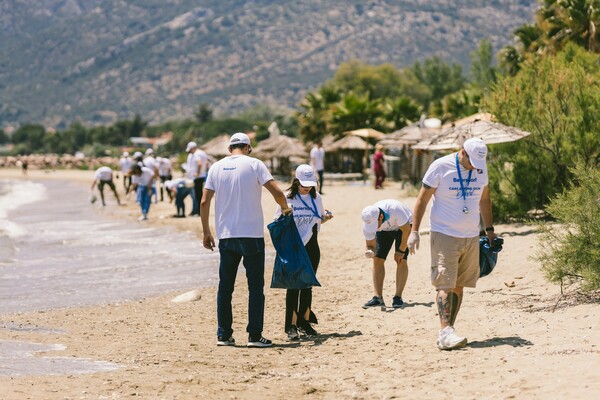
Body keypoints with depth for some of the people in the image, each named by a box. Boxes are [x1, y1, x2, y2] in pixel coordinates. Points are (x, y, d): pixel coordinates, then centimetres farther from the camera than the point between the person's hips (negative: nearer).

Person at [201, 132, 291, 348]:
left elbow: (204, 202, 3)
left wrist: (206, 231, 11)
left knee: (225, 286, 10)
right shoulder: (254, 164, -3)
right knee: (255, 285, 3)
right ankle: (255, 335, -1)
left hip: (226, 235, 3)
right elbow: (277, 192, -11)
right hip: (252, 234, -3)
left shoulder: (217, 167, 6)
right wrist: (285, 209, 9)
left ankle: (223, 335, 10)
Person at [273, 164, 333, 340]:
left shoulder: (316, 198, 8)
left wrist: (325, 218, -3)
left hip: (311, 246, 4)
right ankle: (292, 326, -5)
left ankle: (305, 321, 21)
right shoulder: (287, 198, -5)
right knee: (294, 285, -6)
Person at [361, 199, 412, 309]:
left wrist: (401, 251, -20)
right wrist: (370, 252, -44)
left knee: (401, 260, -17)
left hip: (403, 225, -3)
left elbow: (406, 230, -27)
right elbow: (370, 245, -20)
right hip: (384, 230, 4)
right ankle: (378, 298, -8)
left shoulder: (395, 210, -43)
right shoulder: (368, 222, -30)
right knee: (377, 260, -10)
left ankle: (398, 297, -14)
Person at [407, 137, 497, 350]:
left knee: (459, 285, 3)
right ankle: (445, 331, -17)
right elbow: (422, 199, -5)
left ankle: (448, 332, 7)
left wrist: (490, 230, 22)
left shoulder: (481, 169, 7)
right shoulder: (440, 167, -9)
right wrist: (414, 231, -9)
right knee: (445, 284, -12)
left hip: (471, 237, 5)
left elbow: (484, 200, 21)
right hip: (444, 235, -5)